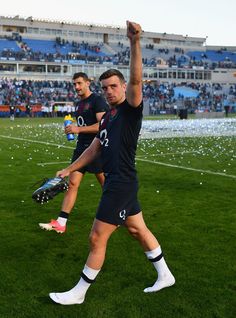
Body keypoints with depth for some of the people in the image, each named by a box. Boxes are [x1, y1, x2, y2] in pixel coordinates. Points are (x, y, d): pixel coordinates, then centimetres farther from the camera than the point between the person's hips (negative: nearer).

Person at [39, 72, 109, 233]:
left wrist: (78, 129, -22)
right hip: (81, 147, 8)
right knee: (72, 183, 1)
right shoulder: (79, 104, 17)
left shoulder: (97, 100, -10)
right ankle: (61, 223, 0)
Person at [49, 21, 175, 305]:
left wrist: (135, 43, -41)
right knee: (138, 230, 18)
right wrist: (69, 170, 21)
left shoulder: (131, 109, -10)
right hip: (116, 182, 9)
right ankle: (165, 276, 34)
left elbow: (135, 80, -29)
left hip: (122, 183, -9)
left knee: (97, 238, -1)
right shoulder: (107, 117, 14)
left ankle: (79, 293, 15)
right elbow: (94, 148, 21)